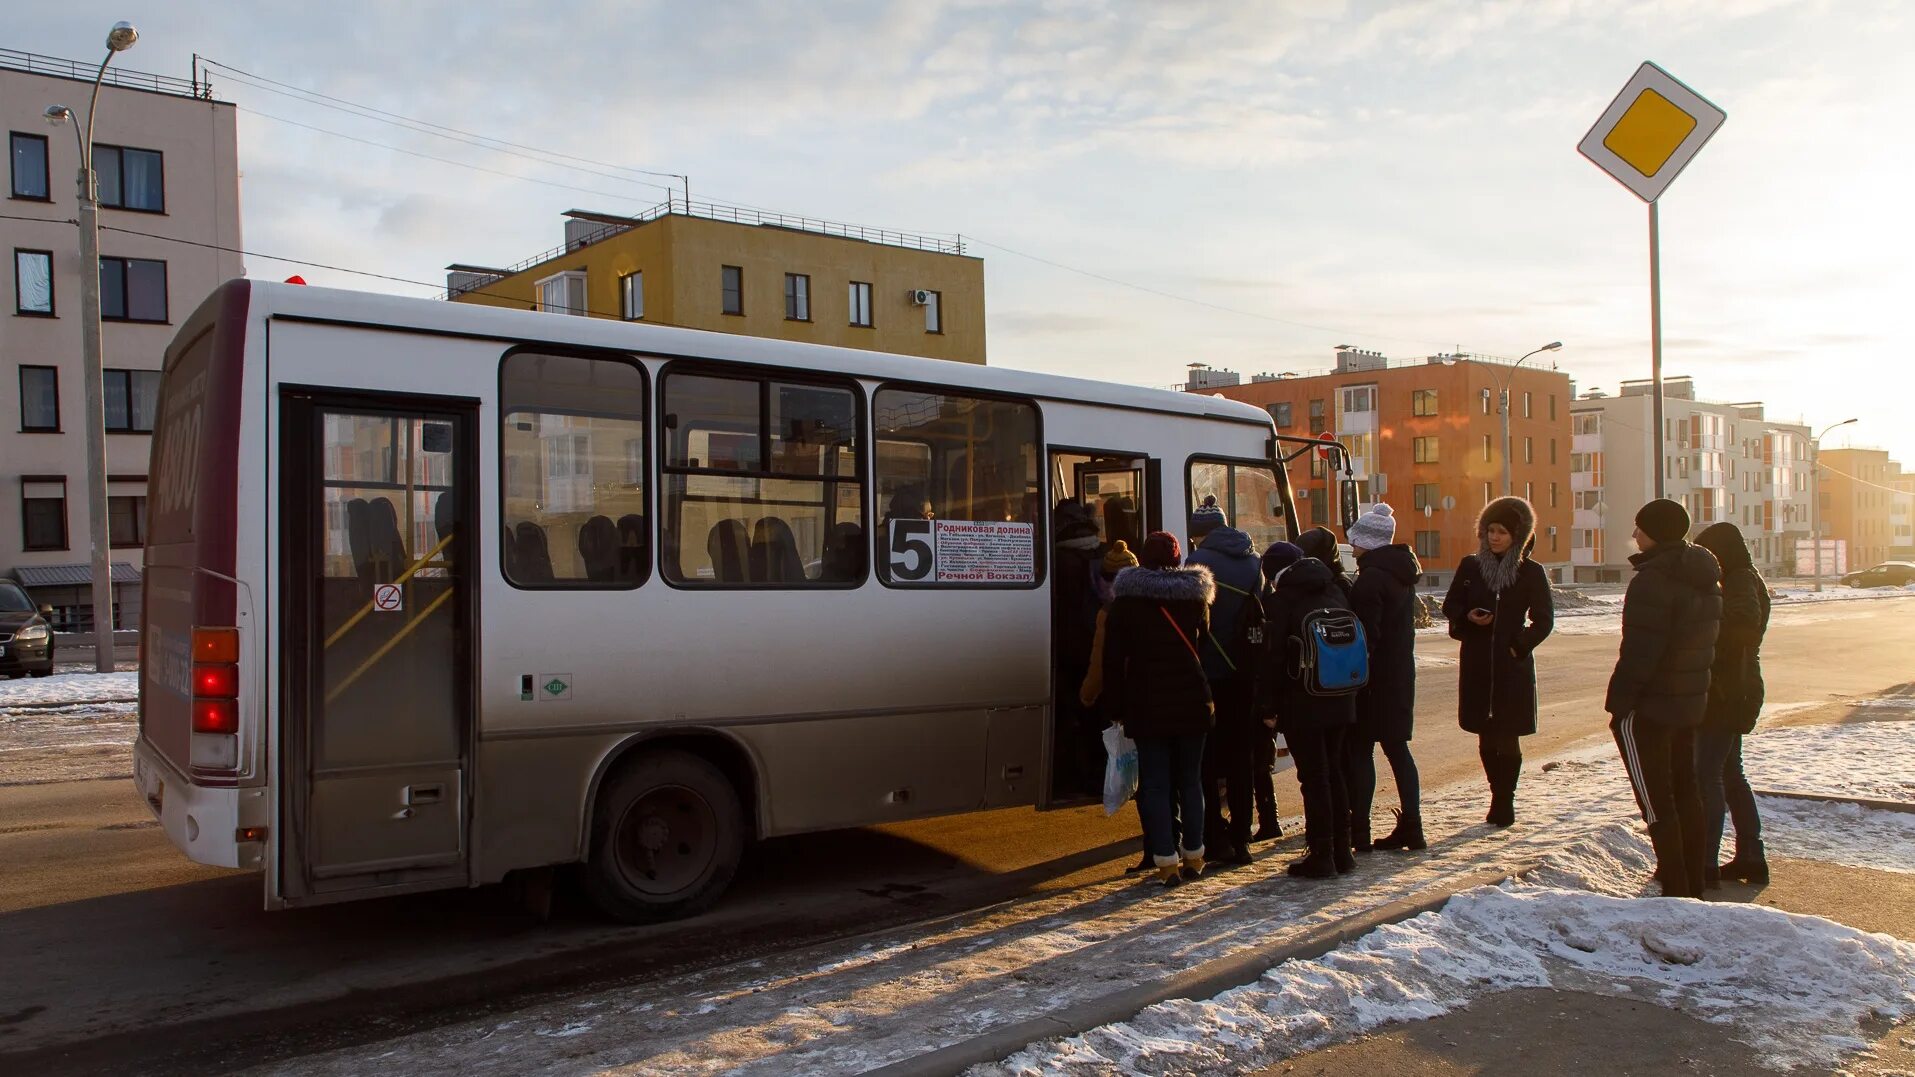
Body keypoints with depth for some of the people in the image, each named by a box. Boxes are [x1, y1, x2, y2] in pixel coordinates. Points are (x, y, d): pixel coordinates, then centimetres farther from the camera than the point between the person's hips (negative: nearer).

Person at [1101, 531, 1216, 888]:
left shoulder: (1126, 601, -3)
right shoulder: (1195, 596, 5)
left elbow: (1113, 660, -3)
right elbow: (1205, 643, 13)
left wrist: (1117, 708, 2)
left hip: (1147, 706, -3)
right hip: (1191, 702, 3)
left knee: (1155, 784, 2)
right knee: (1190, 780, 13)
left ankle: (1166, 862, -1)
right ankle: (1193, 857, 20)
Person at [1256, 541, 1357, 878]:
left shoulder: (1282, 599, -9)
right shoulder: (1335, 592, 10)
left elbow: (1273, 656, -12)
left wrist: (1267, 705, -7)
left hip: (1302, 703, -6)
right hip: (1340, 700, 6)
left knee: (1313, 777, -1)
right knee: (1333, 773, 16)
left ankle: (1321, 856, 3)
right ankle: (1341, 851, 21)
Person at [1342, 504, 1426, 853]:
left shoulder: (1370, 579, -17)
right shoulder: (1401, 573, 12)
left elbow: (1365, 636, -21)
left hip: (1373, 679, -9)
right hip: (1400, 675, 9)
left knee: (1359, 750, -2)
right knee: (1397, 748, 13)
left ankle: (1358, 833, 2)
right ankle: (1411, 827, 16)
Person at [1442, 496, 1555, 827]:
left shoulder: (1531, 572, 0)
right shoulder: (1470, 566, 6)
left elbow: (1544, 620, 3)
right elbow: (1450, 606, 13)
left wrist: (1520, 646, -9)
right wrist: (1468, 618, -8)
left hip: (1513, 667, -3)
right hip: (1477, 666, 3)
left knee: (1508, 738, -1)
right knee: (1486, 738, 8)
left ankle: (1504, 801, 8)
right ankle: (1500, 797, 20)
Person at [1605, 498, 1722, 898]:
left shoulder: (1654, 579, -19)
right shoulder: (1707, 580, 10)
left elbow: (1640, 651, -23)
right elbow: (1709, 643, 14)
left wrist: (1618, 702, -17)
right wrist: (1694, 687, 17)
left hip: (1648, 707, -9)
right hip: (1692, 702, 9)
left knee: (1655, 798, -2)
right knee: (1684, 790, 17)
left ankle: (1676, 890, 1)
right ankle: (1693, 884, 25)